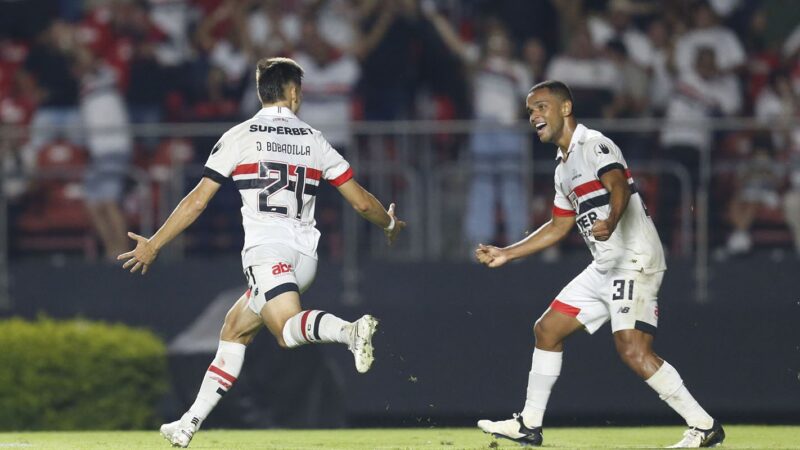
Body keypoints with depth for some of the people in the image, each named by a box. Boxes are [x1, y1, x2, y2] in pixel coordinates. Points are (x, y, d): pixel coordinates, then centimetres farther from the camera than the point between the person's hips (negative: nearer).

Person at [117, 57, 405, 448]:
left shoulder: (239, 137, 4)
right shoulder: (314, 140, 14)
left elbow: (197, 201, 4)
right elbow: (362, 202, 14)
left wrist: (153, 246, 13)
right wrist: (390, 225, 35)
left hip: (265, 250, -5)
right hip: (304, 255, 5)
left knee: (289, 329, -25)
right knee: (234, 331, 18)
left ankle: (350, 331, -56)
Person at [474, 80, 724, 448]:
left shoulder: (595, 146, -10)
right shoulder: (564, 166, 19)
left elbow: (618, 186, -29)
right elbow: (559, 226, 30)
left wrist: (611, 222, -50)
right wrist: (506, 254, 31)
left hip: (635, 262, -10)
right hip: (604, 268, 10)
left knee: (633, 350, -21)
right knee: (547, 331, 13)